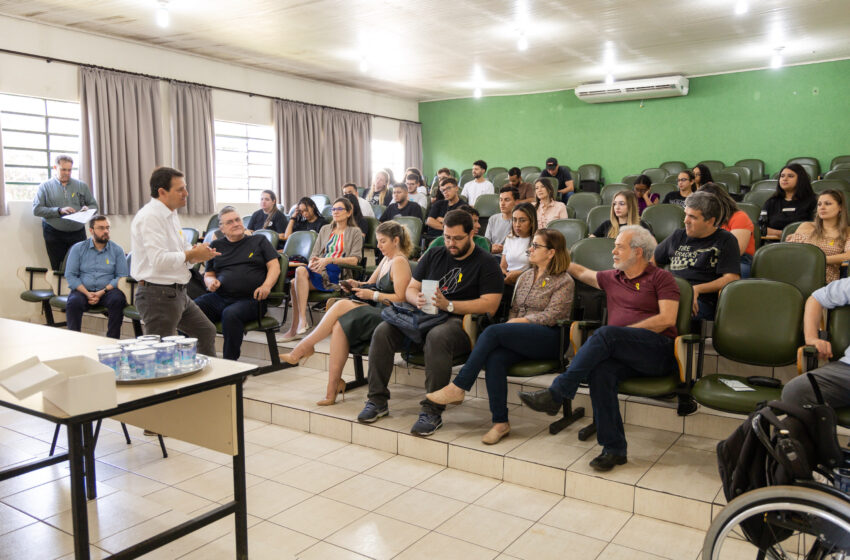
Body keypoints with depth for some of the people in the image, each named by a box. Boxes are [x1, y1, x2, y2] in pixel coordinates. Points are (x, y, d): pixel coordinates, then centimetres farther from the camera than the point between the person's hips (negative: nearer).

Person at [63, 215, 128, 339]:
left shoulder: (117, 250, 7)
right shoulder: (78, 248, 9)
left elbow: (122, 276, -1)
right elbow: (70, 275, 2)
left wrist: (102, 292, -14)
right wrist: (87, 293, -13)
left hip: (107, 291, 0)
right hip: (83, 290, 1)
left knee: (118, 300, -32)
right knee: (73, 302, -31)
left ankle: (112, 341, -26)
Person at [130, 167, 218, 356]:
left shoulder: (171, 214, 14)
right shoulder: (150, 217, -18)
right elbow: (159, 260, -28)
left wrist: (195, 254, -1)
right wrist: (191, 255, -15)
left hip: (177, 293, 10)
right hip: (158, 295, -10)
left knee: (206, 331, 20)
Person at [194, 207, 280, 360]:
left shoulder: (259, 241, 16)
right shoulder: (216, 246, 23)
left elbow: (274, 267, 8)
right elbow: (208, 274, 26)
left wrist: (266, 286, -12)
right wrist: (211, 281, 0)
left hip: (250, 299, -3)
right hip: (219, 297, 4)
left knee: (230, 314, -38)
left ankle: (229, 363, -29)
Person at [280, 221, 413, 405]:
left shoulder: (399, 262, -7)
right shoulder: (386, 259, 21)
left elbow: (400, 298, -16)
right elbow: (371, 283, 27)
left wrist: (373, 295, -12)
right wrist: (357, 285, 7)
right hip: (376, 311, 8)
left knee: (342, 306, -24)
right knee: (339, 326, -19)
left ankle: (302, 349, -11)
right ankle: (334, 386, -19)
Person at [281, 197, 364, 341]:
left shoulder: (355, 232, 9)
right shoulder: (325, 229, 26)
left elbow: (354, 260, -4)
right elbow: (315, 253, 19)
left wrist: (330, 260, -17)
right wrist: (313, 261, -7)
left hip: (338, 273, -5)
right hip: (319, 271, 5)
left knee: (301, 270, -30)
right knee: (294, 283, -26)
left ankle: (302, 320, -31)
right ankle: (296, 329, -25)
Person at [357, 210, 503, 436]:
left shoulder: (486, 263, 1)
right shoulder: (434, 255, 19)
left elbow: (490, 305, -11)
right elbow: (410, 289, 21)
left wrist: (449, 305, -17)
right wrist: (417, 299, -5)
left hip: (460, 322, -5)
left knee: (437, 336, -39)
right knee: (383, 330, -18)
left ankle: (432, 411, -30)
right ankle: (377, 400, -10)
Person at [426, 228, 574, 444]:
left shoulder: (564, 281, 2)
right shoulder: (525, 276, 23)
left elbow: (550, 316, -8)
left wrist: (515, 322, -9)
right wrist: (510, 327, 1)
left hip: (549, 339, -6)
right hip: (520, 338, 6)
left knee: (493, 331, -28)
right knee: (494, 358, -29)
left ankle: (458, 387, -23)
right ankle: (500, 422, -24)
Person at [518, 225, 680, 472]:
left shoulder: (661, 278, 7)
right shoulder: (612, 278, 24)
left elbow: (667, 319, -5)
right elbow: (582, 273, 39)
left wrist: (625, 331, -8)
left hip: (658, 351, -4)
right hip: (621, 353, 5)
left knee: (606, 334, -32)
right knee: (600, 370, -32)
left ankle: (555, 394, -33)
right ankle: (614, 449, -26)